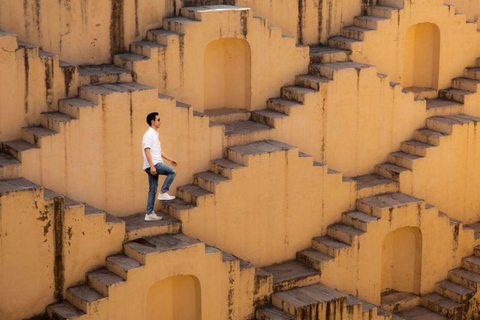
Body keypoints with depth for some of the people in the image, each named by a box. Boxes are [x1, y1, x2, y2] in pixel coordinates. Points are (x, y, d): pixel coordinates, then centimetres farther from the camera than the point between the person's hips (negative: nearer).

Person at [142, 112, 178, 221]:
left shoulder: (155, 134, 21)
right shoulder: (149, 134, -10)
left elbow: (159, 151, 29)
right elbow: (147, 151, -19)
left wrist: (170, 160, 23)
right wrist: (152, 166, -26)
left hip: (155, 165, 9)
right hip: (152, 164, -9)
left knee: (152, 189, 7)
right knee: (171, 172, -16)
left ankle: (149, 214, 7)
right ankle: (163, 193, -11)